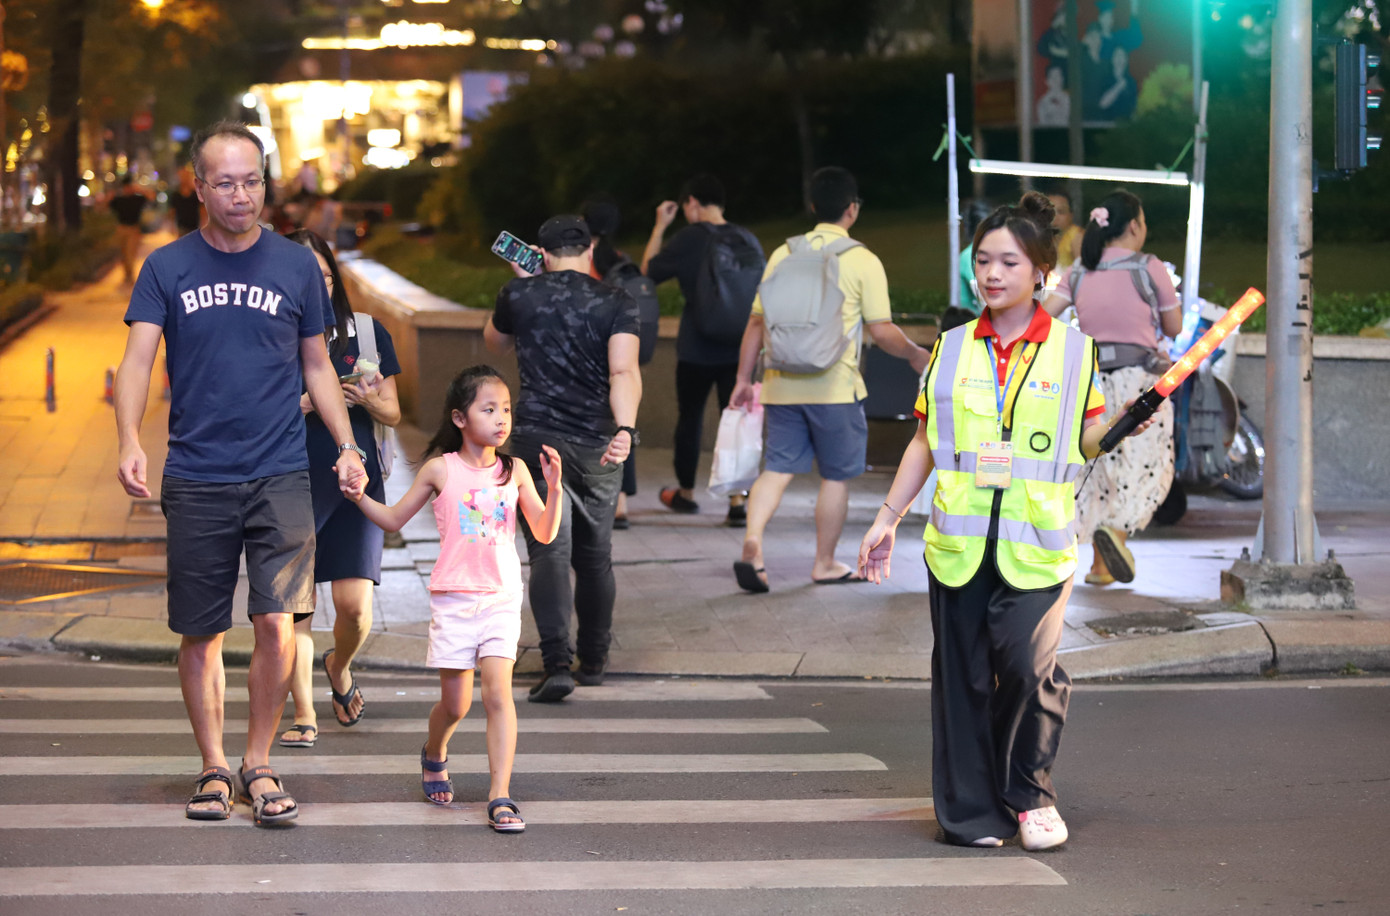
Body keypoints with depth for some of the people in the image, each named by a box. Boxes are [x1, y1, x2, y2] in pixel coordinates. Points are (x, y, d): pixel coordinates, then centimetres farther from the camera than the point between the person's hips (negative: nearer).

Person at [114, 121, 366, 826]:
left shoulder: (296, 266, 6)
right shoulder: (168, 268, 3)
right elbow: (138, 359, -5)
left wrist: (347, 445, 3)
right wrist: (130, 443, -21)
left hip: (279, 476, 0)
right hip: (195, 481, 0)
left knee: (277, 623, -10)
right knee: (200, 634, 5)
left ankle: (259, 764, 7)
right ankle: (214, 767, 21)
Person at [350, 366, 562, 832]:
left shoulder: (514, 471, 4)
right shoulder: (441, 469, 0)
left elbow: (545, 534, 2)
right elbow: (394, 519, 10)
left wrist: (554, 487, -13)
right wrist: (360, 497, -6)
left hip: (501, 599, 1)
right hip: (453, 598, -1)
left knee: (498, 691, -14)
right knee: (455, 703, 4)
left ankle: (500, 797, -13)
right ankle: (435, 754, 38)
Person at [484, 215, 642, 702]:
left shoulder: (520, 295, 1)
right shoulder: (617, 304, -2)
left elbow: (495, 341, 22)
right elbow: (624, 370, -18)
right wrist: (624, 430, -29)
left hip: (538, 438, -1)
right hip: (597, 444, 1)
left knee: (549, 553, -7)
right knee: (595, 555, 18)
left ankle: (557, 663, -23)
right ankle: (593, 661, 30)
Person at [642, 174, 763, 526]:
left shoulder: (689, 239, -11)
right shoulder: (747, 239, 2)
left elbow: (648, 271, 0)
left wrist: (659, 227, 7)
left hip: (696, 350, -3)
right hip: (738, 348, 3)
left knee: (689, 417, 15)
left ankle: (685, 492, 31)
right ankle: (737, 503, -5)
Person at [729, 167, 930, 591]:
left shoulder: (783, 255, 6)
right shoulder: (863, 262, -5)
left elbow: (757, 322, 7)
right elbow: (882, 332, -6)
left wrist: (744, 378, 15)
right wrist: (915, 355, 13)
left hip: (783, 382, 4)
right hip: (834, 386, -3)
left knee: (778, 468, 6)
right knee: (836, 476, 10)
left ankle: (752, 541, -15)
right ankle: (825, 563, 17)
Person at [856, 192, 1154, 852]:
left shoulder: (1073, 349, 6)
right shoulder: (952, 349, 11)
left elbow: (1088, 439, 9)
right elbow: (925, 441, 16)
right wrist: (887, 517, 13)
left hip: (1036, 543, -2)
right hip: (958, 540, 2)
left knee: (1027, 667, -14)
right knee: (962, 674, 2)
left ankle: (1029, 796, 7)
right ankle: (971, 812, 12)